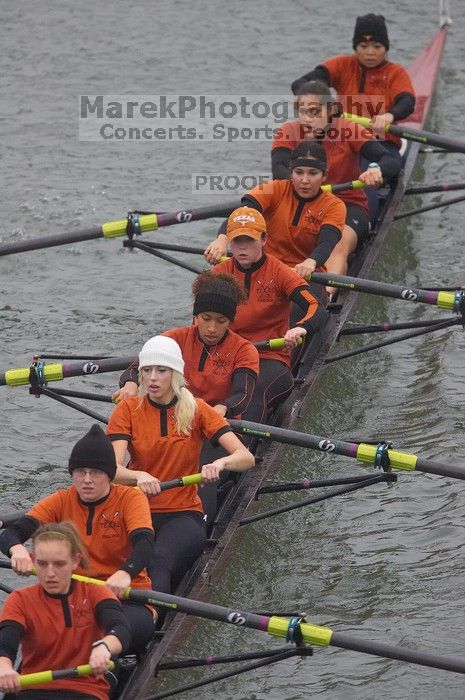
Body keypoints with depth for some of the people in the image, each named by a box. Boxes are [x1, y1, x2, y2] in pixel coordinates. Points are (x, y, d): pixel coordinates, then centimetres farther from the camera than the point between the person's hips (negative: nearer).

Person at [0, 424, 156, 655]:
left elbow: (144, 543, -21)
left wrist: (125, 573, -45)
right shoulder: (60, 501, 5)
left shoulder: (130, 498, -3)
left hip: (126, 595, -2)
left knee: (137, 627, -38)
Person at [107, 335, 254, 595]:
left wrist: (220, 463, -30)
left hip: (184, 514, -2)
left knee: (159, 561, -36)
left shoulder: (196, 410, 3)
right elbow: (113, 469, -10)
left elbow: (247, 458, -6)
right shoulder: (128, 410, 3)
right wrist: (139, 476, -34)